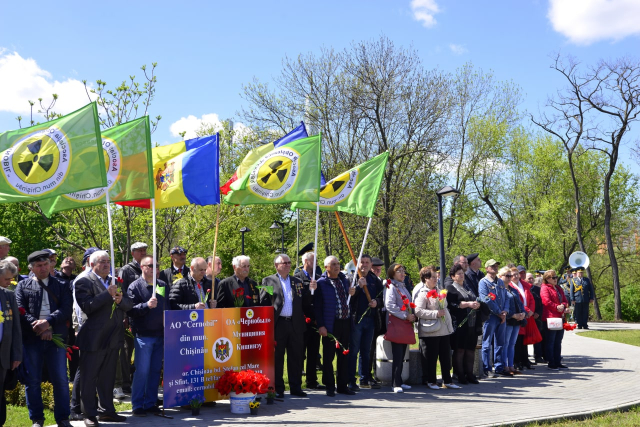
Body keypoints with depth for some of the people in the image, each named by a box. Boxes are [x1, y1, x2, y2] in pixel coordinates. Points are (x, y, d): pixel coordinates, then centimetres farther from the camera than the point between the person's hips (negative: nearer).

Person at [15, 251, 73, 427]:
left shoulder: (61, 286, 10)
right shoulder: (23, 286, 9)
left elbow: (66, 309, -2)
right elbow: (21, 311, -2)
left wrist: (48, 322, -18)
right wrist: (38, 327, -15)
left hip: (56, 338, 0)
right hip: (31, 339, 0)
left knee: (61, 379, 2)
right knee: (32, 380, 5)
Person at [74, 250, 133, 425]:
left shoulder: (114, 281, 14)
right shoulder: (83, 282, -7)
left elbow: (128, 305, 9)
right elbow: (86, 306, -19)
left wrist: (120, 299, -12)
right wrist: (108, 294, -22)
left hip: (113, 338, 6)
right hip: (93, 339, -6)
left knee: (107, 377, 15)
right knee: (89, 378, 3)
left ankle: (107, 411, 24)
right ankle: (90, 415, 11)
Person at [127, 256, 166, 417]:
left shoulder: (162, 285, 12)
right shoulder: (135, 286, -4)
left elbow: (168, 306, 16)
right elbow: (131, 310, -12)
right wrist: (147, 305, -25)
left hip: (160, 335, 5)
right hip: (143, 335, -5)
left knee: (155, 370, 9)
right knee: (142, 371, -4)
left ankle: (151, 403, 19)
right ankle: (137, 406, 6)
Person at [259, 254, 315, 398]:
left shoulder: (297, 282, 16)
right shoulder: (268, 281, 4)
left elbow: (304, 302, 12)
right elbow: (263, 304, -2)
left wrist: (310, 290, -3)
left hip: (295, 324, 4)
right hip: (277, 325, -3)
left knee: (296, 357, 7)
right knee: (277, 358, 3)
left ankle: (295, 387, 16)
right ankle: (278, 389, 11)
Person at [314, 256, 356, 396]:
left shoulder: (344, 280, 13)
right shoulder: (321, 283, -6)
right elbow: (317, 306, -9)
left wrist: (352, 293, 3)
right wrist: (321, 325, -15)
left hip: (345, 323, 6)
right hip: (330, 325, -6)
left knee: (344, 356, 11)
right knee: (328, 356, 2)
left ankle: (342, 385, 20)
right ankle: (329, 386, 13)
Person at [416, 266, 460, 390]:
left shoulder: (438, 291, 17)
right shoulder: (422, 293, -9)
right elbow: (418, 311, -18)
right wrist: (436, 313, -18)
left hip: (444, 330, 7)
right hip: (430, 331, -7)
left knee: (446, 356, 9)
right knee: (431, 358, 0)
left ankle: (447, 380, 17)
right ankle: (431, 381, 11)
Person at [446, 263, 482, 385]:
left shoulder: (468, 287, 21)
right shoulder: (450, 289, 0)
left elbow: (475, 299, 22)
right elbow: (452, 304, -13)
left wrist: (477, 304, -1)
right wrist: (468, 304, -18)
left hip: (472, 324, 6)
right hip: (460, 324, -6)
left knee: (471, 349, 6)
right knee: (459, 350, -4)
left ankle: (469, 374, 13)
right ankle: (460, 375, 2)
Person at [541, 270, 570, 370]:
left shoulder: (559, 289, 20)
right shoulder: (545, 288, -6)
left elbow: (565, 301, 15)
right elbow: (546, 301, -17)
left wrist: (563, 306, -6)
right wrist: (557, 307, -17)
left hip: (560, 317, 8)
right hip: (550, 318, -8)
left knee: (558, 342, 13)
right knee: (550, 342, -2)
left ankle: (558, 362, 19)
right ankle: (551, 363, 3)